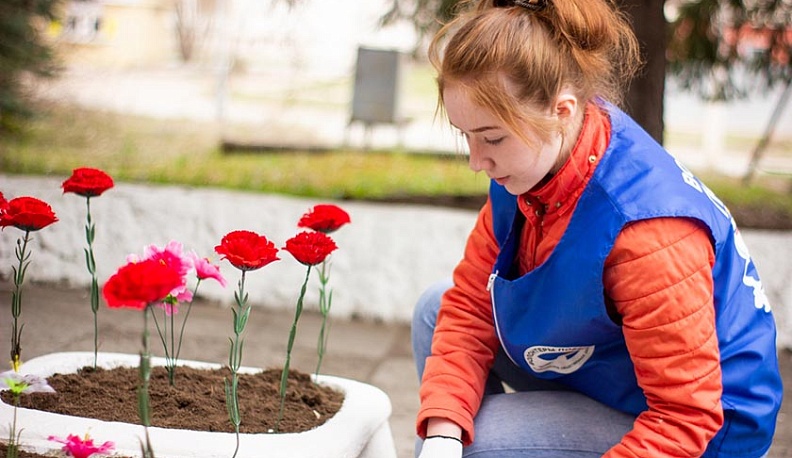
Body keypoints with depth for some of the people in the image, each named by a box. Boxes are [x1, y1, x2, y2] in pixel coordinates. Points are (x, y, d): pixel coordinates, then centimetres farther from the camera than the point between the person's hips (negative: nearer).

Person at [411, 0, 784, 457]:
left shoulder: (648, 232, -36)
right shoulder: (524, 169, -12)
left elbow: (684, 419, -31)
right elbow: (470, 305, -7)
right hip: (597, 367, 8)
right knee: (435, 309, 7)